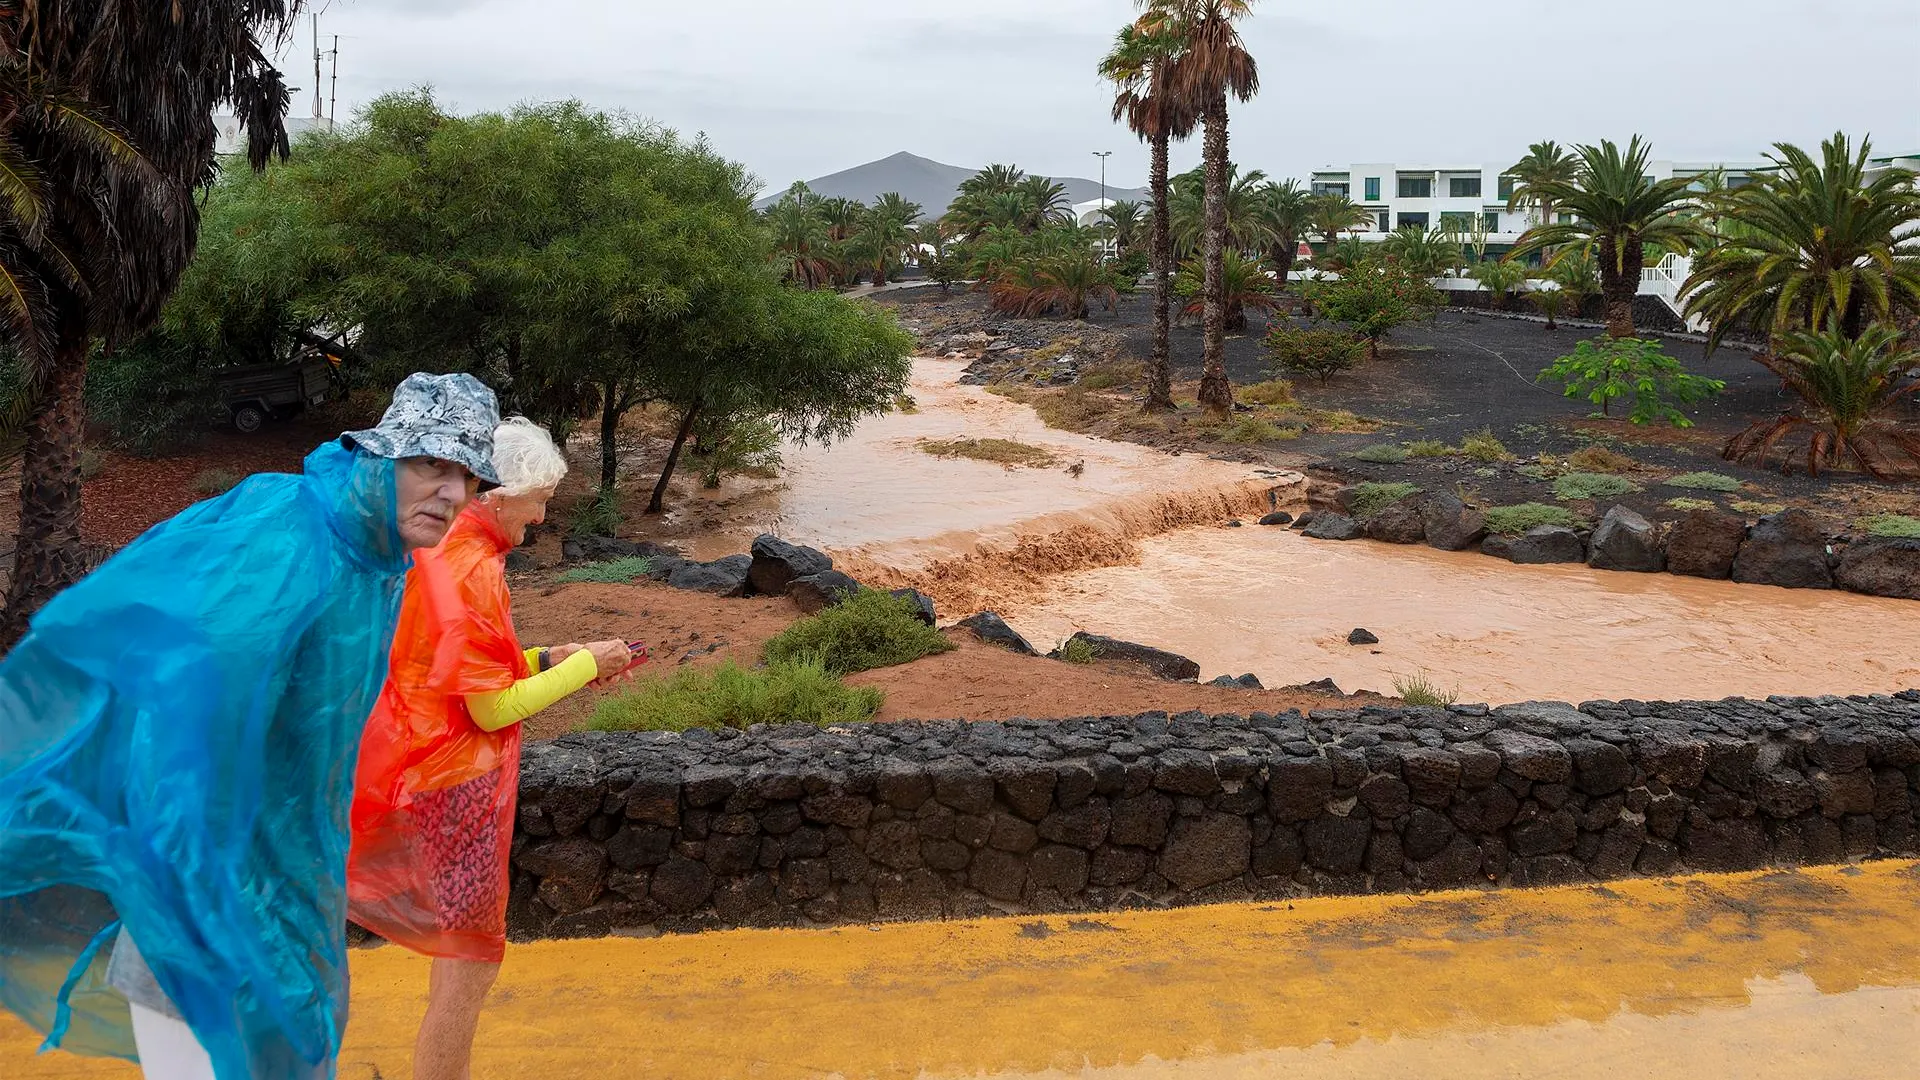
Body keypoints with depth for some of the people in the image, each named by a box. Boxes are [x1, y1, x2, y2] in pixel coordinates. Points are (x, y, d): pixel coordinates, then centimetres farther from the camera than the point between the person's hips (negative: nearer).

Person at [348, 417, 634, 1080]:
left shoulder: (435, 553, 8)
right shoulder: (472, 572, -22)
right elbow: (494, 708, -20)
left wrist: (547, 660, 8)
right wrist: (585, 667, -11)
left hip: (431, 771, 10)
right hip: (461, 782, -10)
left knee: (465, 949, 20)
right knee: (472, 961, 2)